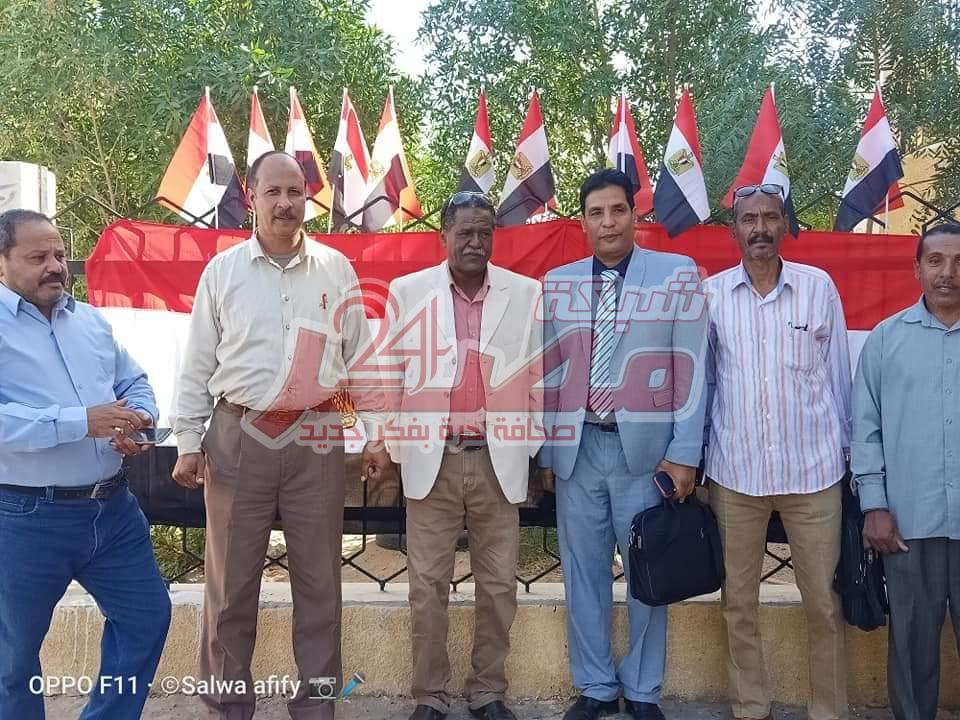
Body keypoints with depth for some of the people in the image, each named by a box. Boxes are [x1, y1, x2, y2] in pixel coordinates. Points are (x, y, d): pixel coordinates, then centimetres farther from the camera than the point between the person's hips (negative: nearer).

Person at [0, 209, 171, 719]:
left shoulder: (90, 319, 11)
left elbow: (134, 382, 17)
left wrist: (138, 420, -5)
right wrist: (81, 422, -27)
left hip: (113, 506, 6)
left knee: (147, 615, 14)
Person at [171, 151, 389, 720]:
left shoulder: (336, 268, 5)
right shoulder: (223, 270, 3)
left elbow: (361, 355, 8)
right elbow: (198, 364, 6)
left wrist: (376, 432, 4)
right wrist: (188, 442, 2)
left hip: (316, 438, 1)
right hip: (239, 436, 0)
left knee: (319, 579, 8)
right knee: (231, 581, 8)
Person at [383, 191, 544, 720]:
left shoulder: (526, 294, 3)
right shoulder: (408, 291, 2)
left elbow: (537, 376, 6)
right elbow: (391, 374, 5)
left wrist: (534, 448, 5)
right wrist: (395, 447, 3)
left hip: (499, 462, 1)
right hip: (431, 460, -1)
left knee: (498, 585, 8)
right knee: (427, 585, 5)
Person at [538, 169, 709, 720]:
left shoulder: (679, 275, -1)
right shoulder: (557, 284, 7)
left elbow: (691, 369, -3)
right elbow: (548, 372, 9)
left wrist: (684, 453, -7)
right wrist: (545, 450, 9)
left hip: (646, 447, -2)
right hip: (578, 447, 3)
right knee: (584, 573, 10)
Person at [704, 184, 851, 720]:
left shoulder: (819, 286, -1)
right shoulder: (710, 293, 0)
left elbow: (839, 375, 5)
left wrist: (847, 451, 8)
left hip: (814, 472, -1)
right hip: (734, 473, 1)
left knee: (826, 603, 6)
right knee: (738, 602, 12)